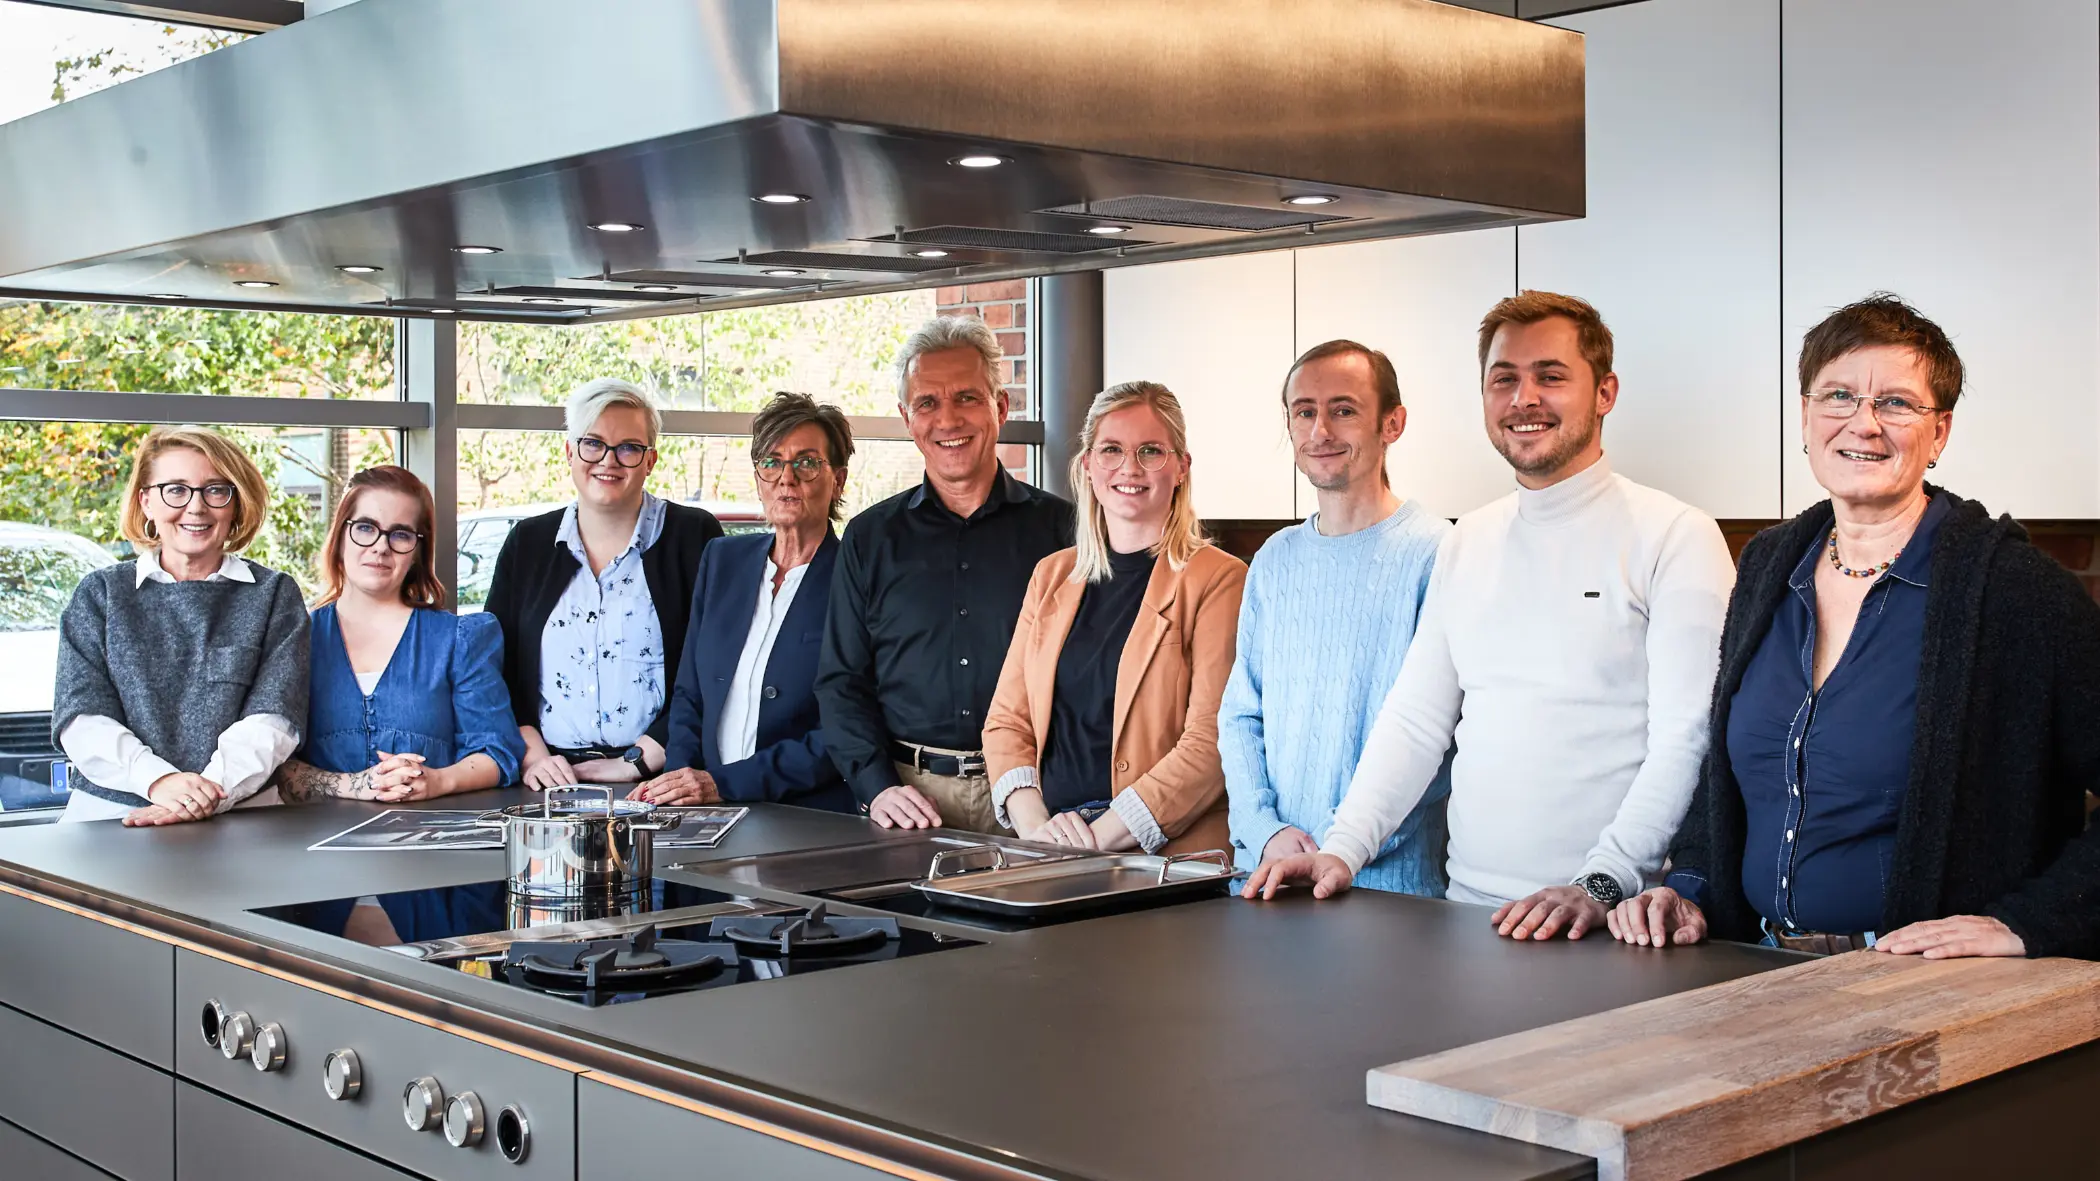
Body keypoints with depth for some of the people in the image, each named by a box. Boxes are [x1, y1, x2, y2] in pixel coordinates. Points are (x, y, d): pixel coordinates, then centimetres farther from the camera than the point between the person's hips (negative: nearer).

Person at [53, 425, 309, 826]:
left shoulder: (274, 595, 10)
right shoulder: (100, 593, 13)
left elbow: (272, 717, -1)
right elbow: (81, 716, 2)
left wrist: (212, 796, -18)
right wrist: (158, 781, -16)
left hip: (239, 815, -1)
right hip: (108, 814, 1)